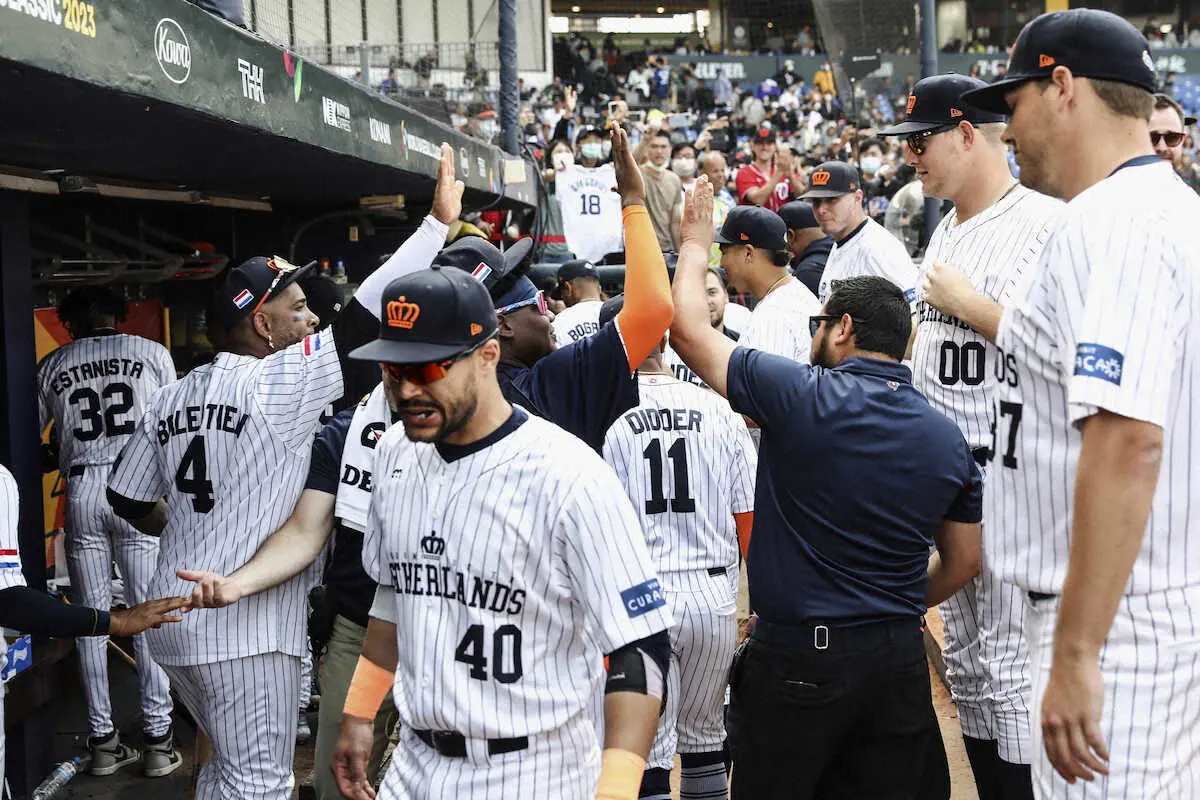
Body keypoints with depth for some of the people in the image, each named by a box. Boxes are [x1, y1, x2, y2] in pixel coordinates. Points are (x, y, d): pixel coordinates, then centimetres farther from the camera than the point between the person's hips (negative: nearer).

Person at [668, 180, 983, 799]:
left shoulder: (804, 396, -14)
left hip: (798, 655, -5)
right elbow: (963, 561, 9)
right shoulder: (949, 438, 3)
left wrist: (695, 243, 11)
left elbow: (688, 329, -5)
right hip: (900, 658, 5)